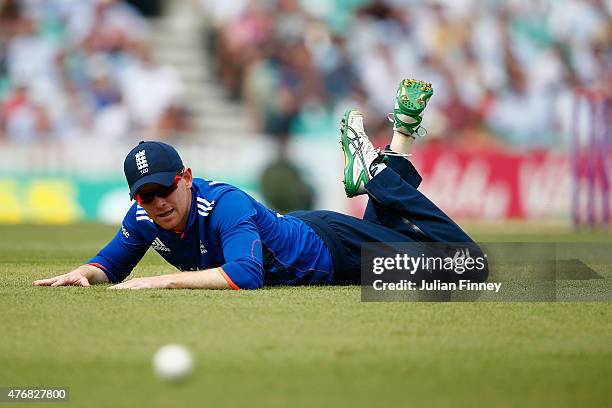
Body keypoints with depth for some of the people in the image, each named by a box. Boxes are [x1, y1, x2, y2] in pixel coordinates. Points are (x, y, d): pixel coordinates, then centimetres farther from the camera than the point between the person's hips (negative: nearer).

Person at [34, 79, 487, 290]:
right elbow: (112, 263, -2)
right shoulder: (145, 217, -18)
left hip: (329, 246, -7)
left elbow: (245, 275, -53)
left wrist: (163, 280, -53)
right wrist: (85, 272, -26)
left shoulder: (225, 205, -39)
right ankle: (391, 160, 39)